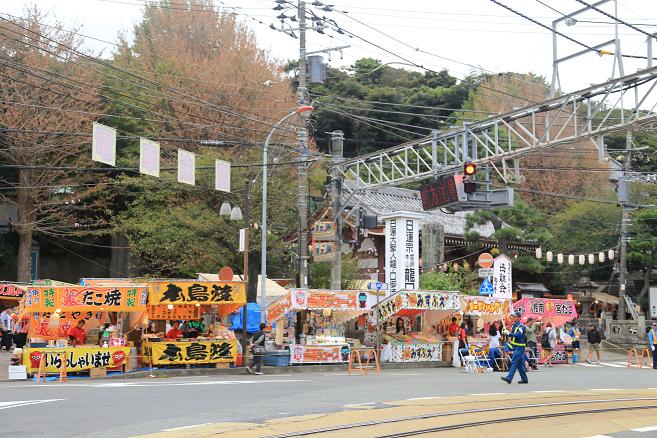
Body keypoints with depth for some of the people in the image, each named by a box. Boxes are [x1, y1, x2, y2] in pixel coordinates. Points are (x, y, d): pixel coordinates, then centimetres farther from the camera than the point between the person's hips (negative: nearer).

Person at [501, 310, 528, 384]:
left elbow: (518, 334, -29)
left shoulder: (521, 326, -13)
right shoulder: (514, 326, 14)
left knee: (514, 362, -15)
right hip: (515, 346, 9)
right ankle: (524, 379, 19)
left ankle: (509, 378, -21)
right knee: (520, 363, 12)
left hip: (519, 347, -9)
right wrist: (510, 338, 7)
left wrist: (509, 333, -32)